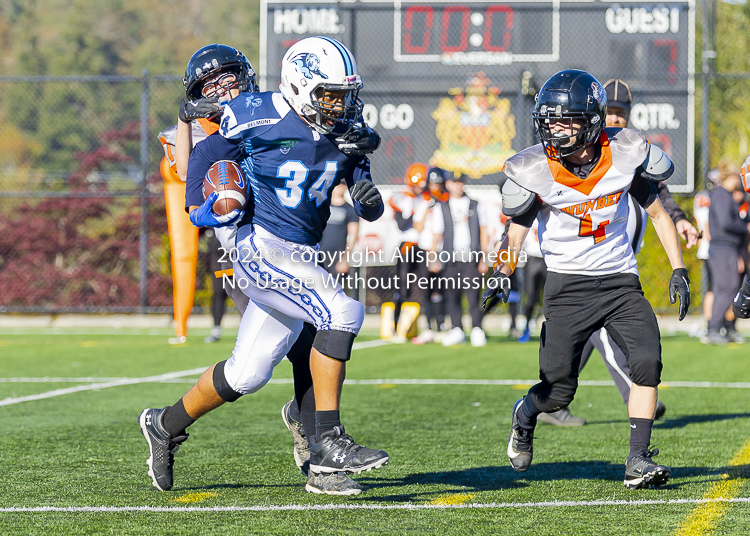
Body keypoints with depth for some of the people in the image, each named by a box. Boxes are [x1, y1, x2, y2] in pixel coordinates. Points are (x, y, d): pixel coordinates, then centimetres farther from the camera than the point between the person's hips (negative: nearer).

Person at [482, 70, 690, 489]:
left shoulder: (624, 155, -8)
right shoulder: (535, 171, -11)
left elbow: (658, 213, 5)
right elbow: (516, 233, -2)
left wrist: (679, 271, 1)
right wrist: (502, 273, -21)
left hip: (620, 281, 2)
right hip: (568, 285, -2)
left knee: (648, 360, -18)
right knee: (558, 390, -4)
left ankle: (638, 462, -12)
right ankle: (525, 417, 32)